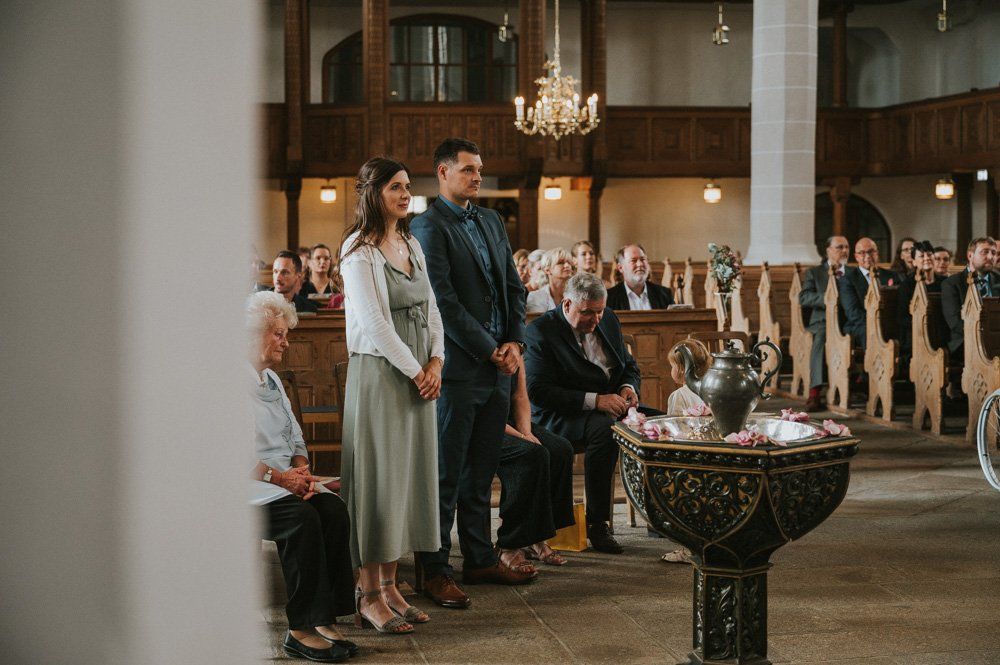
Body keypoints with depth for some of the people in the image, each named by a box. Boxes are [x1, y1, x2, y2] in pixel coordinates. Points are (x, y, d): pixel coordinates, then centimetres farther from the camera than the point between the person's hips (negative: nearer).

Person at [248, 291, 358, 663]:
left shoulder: (272, 379, 23)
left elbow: (295, 439, 22)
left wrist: (301, 471, 0)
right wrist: (277, 476, -19)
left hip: (286, 479, 8)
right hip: (249, 485, -8)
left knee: (333, 509, -20)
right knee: (302, 517, -31)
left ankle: (325, 619, -22)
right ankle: (301, 629, -25)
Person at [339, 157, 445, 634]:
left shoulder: (411, 245, 14)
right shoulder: (358, 250, -9)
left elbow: (431, 309, 15)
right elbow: (375, 323, -15)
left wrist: (436, 362, 0)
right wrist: (415, 370, -11)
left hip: (420, 375, 8)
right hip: (379, 375, -7)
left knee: (408, 477, 8)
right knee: (377, 480, -4)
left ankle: (389, 585, 15)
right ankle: (369, 595, 2)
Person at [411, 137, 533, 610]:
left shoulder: (491, 221, 15)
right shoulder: (429, 226, -10)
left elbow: (514, 286, 16)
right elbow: (444, 302, -15)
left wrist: (515, 341, 2)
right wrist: (490, 352, -12)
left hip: (498, 366, 7)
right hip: (458, 368, -7)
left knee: (481, 472, 15)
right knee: (445, 475, -1)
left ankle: (481, 558, 23)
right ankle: (435, 571, 6)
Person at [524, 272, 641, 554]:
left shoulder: (608, 320, 10)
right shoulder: (541, 330, -10)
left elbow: (629, 365, 21)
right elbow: (537, 390, -19)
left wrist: (628, 387, -5)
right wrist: (594, 401, -26)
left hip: (611, 406, 6)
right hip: (558, 417, -6)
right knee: (603, 429, -36)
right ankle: (597, 525, -28)